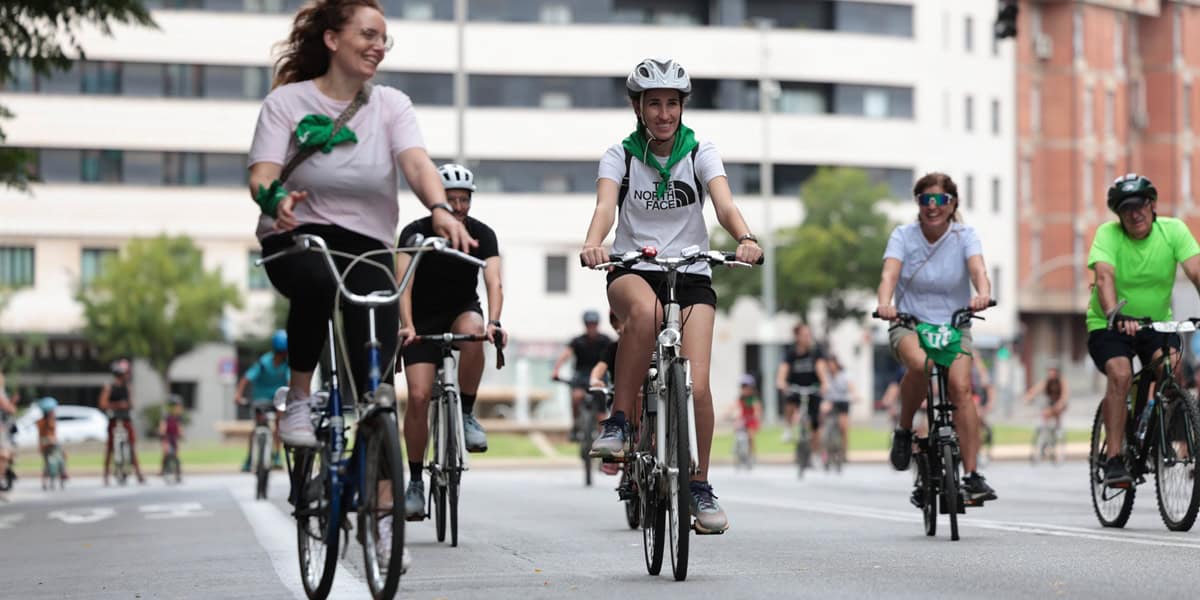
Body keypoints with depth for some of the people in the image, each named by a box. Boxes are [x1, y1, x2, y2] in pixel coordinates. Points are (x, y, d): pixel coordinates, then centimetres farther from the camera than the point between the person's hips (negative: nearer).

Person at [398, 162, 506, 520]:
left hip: (462, 311, 1)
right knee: (419, 396, -15)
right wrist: (407, 326, -44)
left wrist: (493, 322, -44)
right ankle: (415, 482, -2)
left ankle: (467, 414, -20)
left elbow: (493, 282, -25)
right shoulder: (416, 233, -16)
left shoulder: (482, 234, -13)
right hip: (423, 319, -1)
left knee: (472, 328, -36)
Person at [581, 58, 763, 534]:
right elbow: (605, 206, -17)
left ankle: (700, 487, 6)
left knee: (696, 386, -15)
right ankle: (618, 423, -27)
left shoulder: (700, 153, 2)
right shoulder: (620, 156, 1)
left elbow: (724, 203, -15)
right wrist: (593, 243, -40)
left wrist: (745, 239, -37)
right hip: (633, 271, -1)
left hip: (690, 274, 1)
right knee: (645, 309, -40)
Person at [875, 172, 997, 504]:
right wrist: (884, 303, -43)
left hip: (954, 326, 1)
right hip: (909, 324, -1)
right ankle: (904, 430, -10)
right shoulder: (903, 235, -5)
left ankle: (972, 475, -19)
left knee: (961, 387, -23)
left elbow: (978, 268, -23)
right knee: (920, 363, -35)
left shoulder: (964, 235, -4)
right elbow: (889, 273, -21)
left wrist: (982, 294, -46)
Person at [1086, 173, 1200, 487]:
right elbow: (1104, 278, -32)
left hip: (1156, 321, 2)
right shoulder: (1107, 234, -17)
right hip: (1109, 324, -2)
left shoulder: (1173, 230, -12)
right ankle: (1113, 458, -23)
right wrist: (1114, 314, -52)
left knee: (1171, 365, -26)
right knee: (1120, 373, -28)